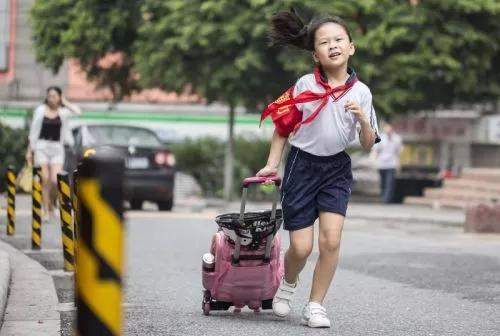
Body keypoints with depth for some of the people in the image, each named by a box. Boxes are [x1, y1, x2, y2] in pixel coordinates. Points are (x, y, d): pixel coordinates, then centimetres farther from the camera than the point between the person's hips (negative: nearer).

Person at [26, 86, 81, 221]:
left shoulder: (63, 111, 4)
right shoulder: (40, 110, 4)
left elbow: (77, 111, -17)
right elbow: (33, 131, 8)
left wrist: (64, 102, -4)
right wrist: (29, 150, 6)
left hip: (57, 147, 0)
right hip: (41, 147, 0)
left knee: (55, 180, -10)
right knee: (45, 180, -4)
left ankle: (51, 202, 19)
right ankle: (46, 211, 3)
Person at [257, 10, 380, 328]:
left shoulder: (361, 92, -4)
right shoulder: (305, 86, -7)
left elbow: (368, 145, -1)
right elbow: (282, 128, 3)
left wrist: (362, 119, -20)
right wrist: (272, 165, -1)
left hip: (337, 169, 1)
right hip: (303, 165, -1)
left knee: (331, 240, -13)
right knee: (301, 247, -2)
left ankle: (315, 305, 2)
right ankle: (288, 283, 31)